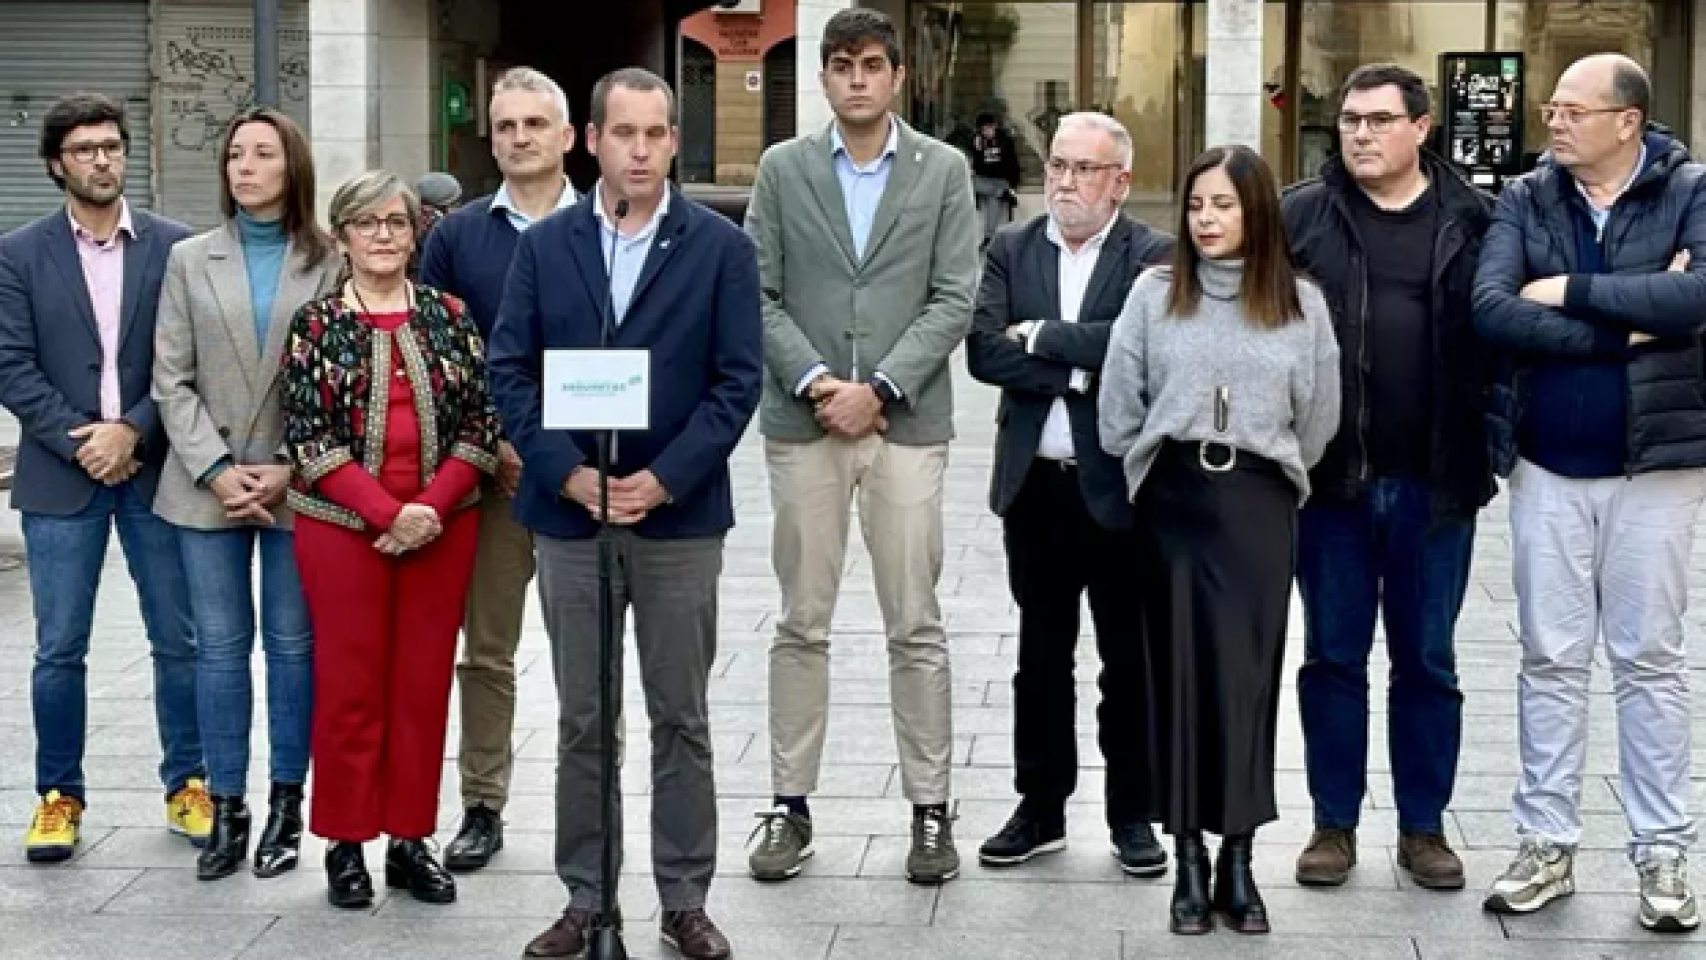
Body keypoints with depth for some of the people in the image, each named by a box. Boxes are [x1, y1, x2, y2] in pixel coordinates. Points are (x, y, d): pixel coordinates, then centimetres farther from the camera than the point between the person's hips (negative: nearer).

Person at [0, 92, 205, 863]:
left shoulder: (174, 246, 3)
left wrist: (132, 431, -13)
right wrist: (77, 443, -12)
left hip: (154, 468, 0)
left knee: (178, 640, 5)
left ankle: (188, 786, 18)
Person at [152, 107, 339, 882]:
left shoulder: (329, 263, -1)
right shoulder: (190, 260, 6)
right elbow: (171, 380, 3)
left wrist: (288, 468, -12)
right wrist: (216, 468, -9)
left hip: (298, 485, -2)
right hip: (208, 486, 2)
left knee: (293, 643, 5)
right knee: (219, 646, 5)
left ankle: (286, 805, 15)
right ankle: (226, 809, 13)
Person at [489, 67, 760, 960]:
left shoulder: (720, 247, 0)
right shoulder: (543, 246, 5)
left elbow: (738, 380, -5)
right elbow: (509, 372, 1)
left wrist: (663, 480, -14)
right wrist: (568, 474, -12)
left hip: (680, 518, -1)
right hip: (570, 515, 1)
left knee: (681, 719, 6)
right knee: (582, 722, 8)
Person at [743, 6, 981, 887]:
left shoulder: (944, 171, 5)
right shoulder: (782, 169, 7)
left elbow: (954, 298, -1)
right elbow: (760, 295, 3)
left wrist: (878, 389, -11)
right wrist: (817, 382, -10)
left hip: (906, 420, -1)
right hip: (802, 420, 1)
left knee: (915, 624, 2)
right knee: (802, 624, 5)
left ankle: (930, 809, 9)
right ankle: (790, 807, 12)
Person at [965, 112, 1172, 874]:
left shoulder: (1153, 258, -4)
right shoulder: (1010, 251, 6)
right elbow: (984, 350, -7)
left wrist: (1041, 337, -15)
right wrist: (1077, 371, -15)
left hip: (1119, 487, -3)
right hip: (1036, 484, 3)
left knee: (1129, 660, 7)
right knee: (1041, 657, 13)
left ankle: (1132, 814, 19)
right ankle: (1041, 809, 23)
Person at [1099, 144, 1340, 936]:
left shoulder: (1301, 302, 4)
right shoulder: (1153, 293, 3)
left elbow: (1318, 418, 9)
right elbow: (1118, 409, 6)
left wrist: (1272, 474, 12)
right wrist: (1154, 470, 9)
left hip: (1258, 501, 0)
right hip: (1172, 499, 0)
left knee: (1246, 675, -2)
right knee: (1180, 674, 3)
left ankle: (1238, 863, 6)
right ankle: (1190, 863, 9)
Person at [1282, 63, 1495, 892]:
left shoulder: (1473, 221, 1)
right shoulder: (1299, 215, 1)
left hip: (1433, 483, 0)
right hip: (1329, 479, 0)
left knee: (1427, 662, 11)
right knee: (1332, 658, 10)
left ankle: (1424, 826, 23)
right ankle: (1335, 823, 21)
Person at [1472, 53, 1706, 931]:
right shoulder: (1525, 200, 1)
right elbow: (1491, 310, -14)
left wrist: (1572, 290, -19)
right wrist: (1629, 325, -18)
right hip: (1548, 466, 2)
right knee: (1550, 658, 8)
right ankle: (1547, 843, 17)